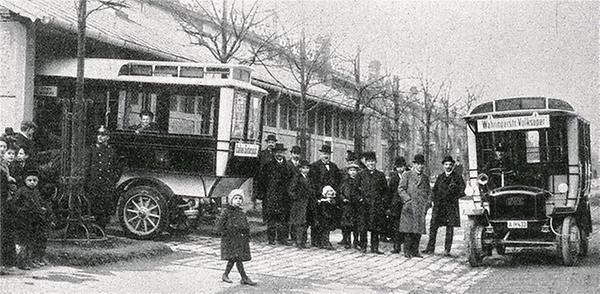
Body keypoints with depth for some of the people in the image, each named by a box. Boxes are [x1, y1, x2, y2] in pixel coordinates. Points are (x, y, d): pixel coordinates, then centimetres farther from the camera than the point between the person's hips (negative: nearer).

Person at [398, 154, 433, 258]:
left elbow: (429, 191, 22)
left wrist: (427, 203, 7)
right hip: (410, 207, -4)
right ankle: (407, 251, -1)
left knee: (419, 230, 3)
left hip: (421, 208, 4)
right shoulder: (407, 175, 4)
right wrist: (408, 200, -11)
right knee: (408, 230, -8)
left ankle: (415, 251, 10)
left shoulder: (425, 177, 17)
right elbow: (400, 189, -2)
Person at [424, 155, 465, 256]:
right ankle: (430, 248, 4)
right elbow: (435, 190, 19)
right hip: (438, 205, 3)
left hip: (451, 205, -3)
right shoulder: (440, 177, 14)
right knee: (433, 226, -2)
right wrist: (435, 200, 6)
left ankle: (447, 250, 4)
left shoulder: (457, 177, 3)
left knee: (450, 227, -2)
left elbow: (462, 190, 0)